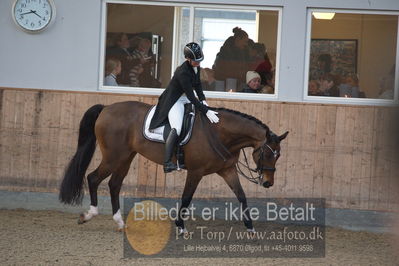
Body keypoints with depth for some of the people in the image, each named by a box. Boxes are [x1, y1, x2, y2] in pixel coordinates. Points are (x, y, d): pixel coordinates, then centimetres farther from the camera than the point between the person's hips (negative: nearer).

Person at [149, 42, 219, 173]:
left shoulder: (196, 67, -1)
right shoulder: (183, 73, -29)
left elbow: (197, 85, 12)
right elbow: (191, 96, -30)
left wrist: (203, 100, -4)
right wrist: (206, 111, -31)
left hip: (185, 98, 10)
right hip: (174, 102, -10)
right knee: (176, 129, -28)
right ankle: (167, 163, -37)